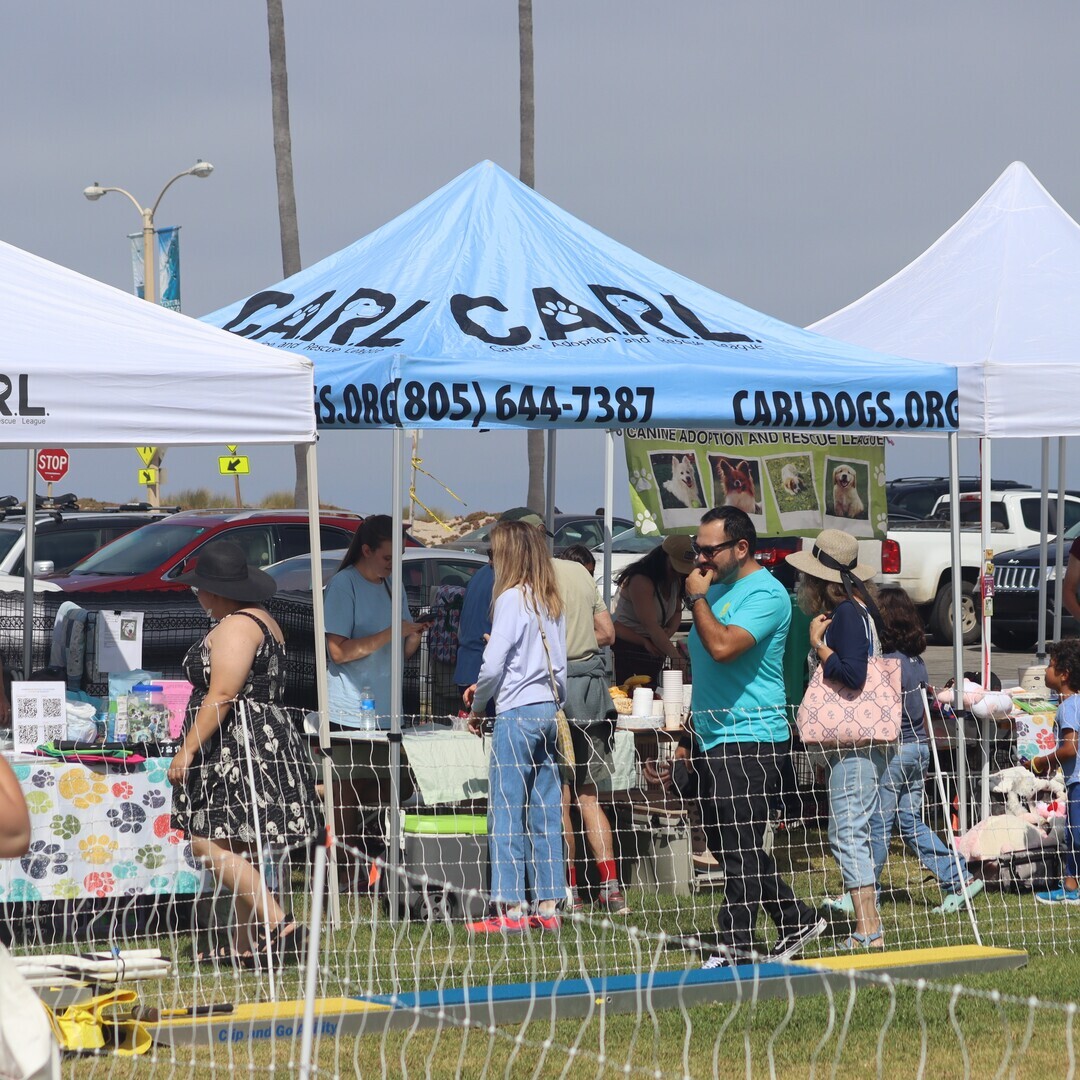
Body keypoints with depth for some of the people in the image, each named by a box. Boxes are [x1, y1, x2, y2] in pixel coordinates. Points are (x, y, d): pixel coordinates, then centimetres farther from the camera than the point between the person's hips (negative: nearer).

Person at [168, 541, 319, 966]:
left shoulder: (234, 627, -14)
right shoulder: (261, 621, 19)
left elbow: (220, 696, -22)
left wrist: (187, 750, -21)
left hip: (237, 749, -11)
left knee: (209, 845, -14)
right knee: (234, 851, 12)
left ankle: (279, 924, -20)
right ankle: (246, 946, 14)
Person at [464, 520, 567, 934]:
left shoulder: (512, 598, -11)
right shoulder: (552, 603, 11)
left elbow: (493, 664, -13)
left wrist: (477, 708, 3)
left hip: (516, 714, -8)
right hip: (547, 712, 8)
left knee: (506, 811, -4)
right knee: (544, 811, 8)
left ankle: (510, 908, -5)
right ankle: (548, 907, 9)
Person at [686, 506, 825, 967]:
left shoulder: (765, 593, -13)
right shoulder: (716, 587, 15)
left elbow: (723, 646, -28)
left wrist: (697, 599, -15)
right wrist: (691, 718, 20)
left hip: (750, 736, -10)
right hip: (714, 738, 10)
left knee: (740, 848, -8)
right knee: (728, 844, 13)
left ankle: (735, 946, -6)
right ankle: (796, 920, 23)